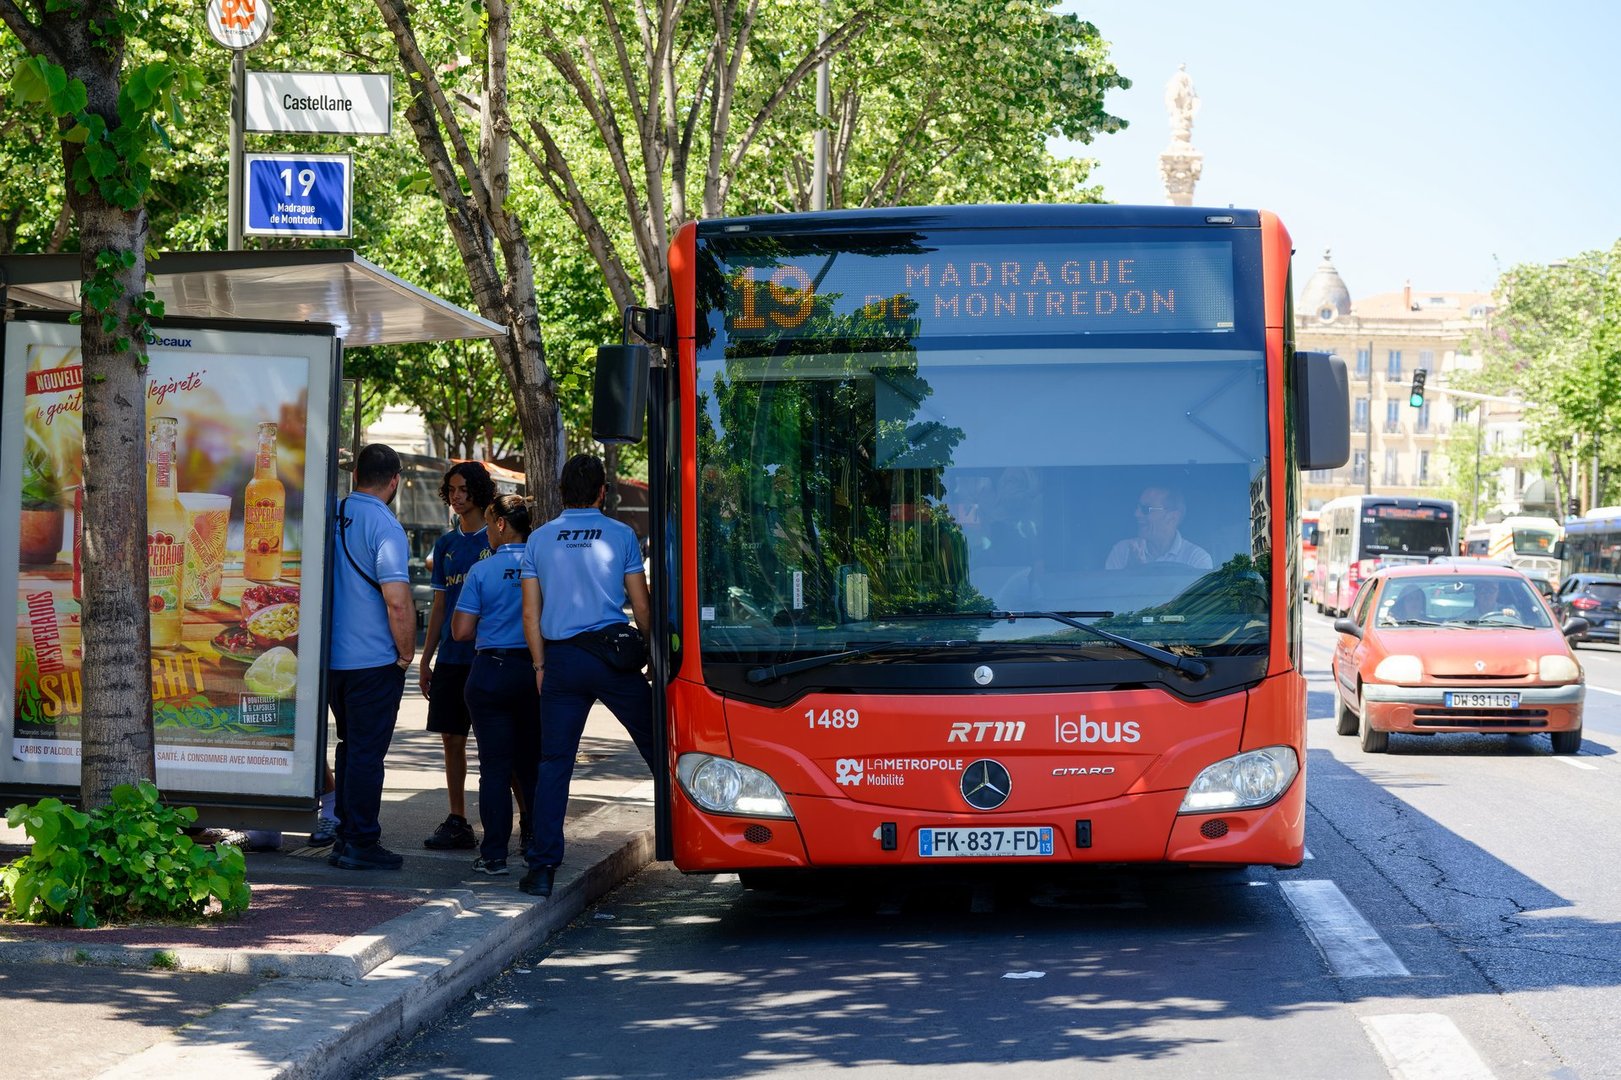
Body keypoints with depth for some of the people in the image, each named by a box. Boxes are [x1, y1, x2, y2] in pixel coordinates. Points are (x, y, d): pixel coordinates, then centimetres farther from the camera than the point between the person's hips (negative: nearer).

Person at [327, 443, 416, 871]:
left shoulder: (331, 516, 6)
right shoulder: (385, 526, -15)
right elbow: (397, 602, -22)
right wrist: (406, 654, -8)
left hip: (331, 656, 7)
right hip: (374, 659, -7)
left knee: (350, 746, 18)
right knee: (366, 751, -1)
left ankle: (346, 836, 23)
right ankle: (361, 844, 2)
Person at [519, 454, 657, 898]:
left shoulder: (539, 539, 6)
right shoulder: (620, 535, 0)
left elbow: (531, 613, 6)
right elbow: (642, 606, 1)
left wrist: (540, 666, 13)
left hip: (561, 660, 2)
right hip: (613, 656, -2)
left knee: (554, 762, 3)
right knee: (656, 747, 10)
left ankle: (542, 867, -1)